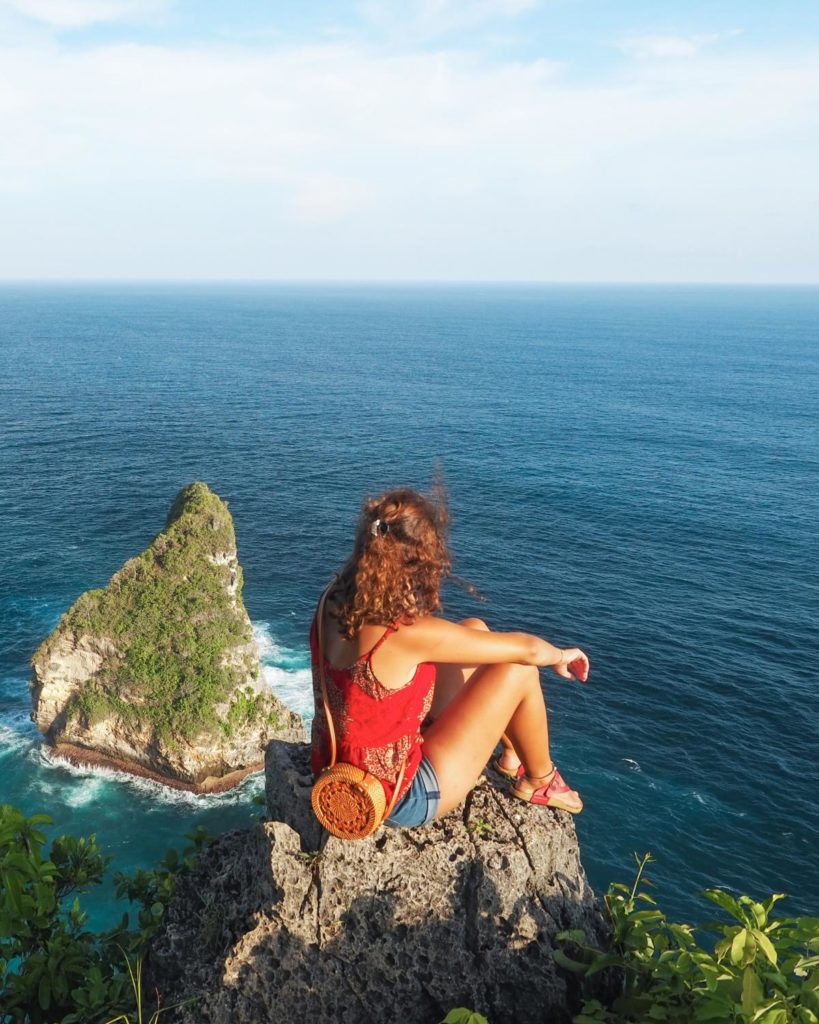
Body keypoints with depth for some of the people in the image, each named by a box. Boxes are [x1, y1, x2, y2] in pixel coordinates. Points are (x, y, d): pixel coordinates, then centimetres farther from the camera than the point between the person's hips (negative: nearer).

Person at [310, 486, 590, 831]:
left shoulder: (334, 603, -10)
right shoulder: (409, 634, -31)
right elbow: (527, 649, -17)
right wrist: (561, 654, 4)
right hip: (400, 801, -7)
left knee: (475, 630, 10)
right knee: (519, 670, -4)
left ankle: (512, 753, 32)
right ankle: (539, 780, 24)